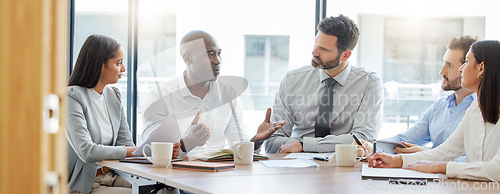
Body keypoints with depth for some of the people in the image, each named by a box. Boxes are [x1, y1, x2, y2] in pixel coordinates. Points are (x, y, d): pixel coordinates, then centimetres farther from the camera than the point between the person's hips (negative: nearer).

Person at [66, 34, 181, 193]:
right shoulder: (72, 97, -14)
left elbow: (126, 145, 6)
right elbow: (87, 152, -24)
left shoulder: (113, 95, 10)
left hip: (112, 175, 7)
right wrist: (137, 150, -23)